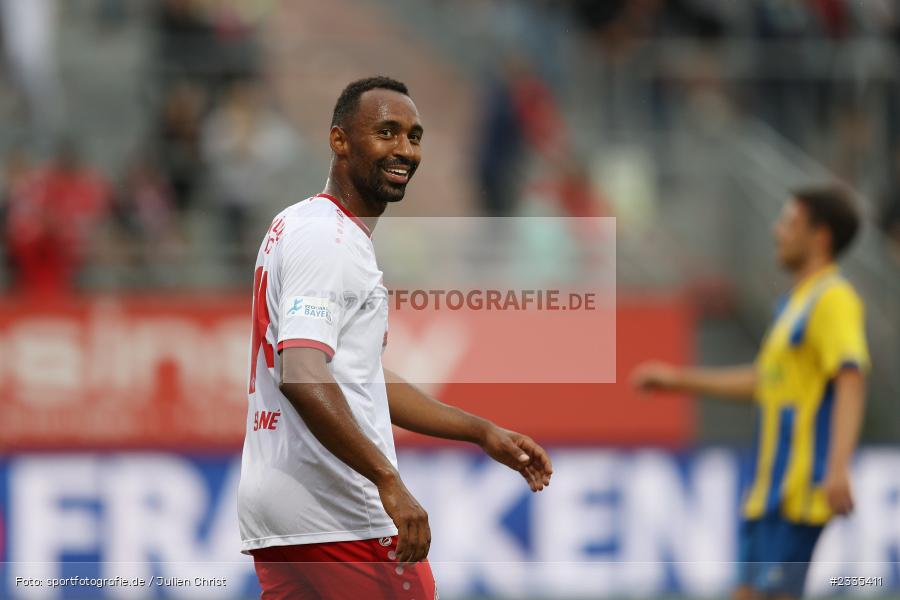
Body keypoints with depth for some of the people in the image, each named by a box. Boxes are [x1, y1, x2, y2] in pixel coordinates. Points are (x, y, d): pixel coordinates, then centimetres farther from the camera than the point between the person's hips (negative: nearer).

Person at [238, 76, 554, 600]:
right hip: (339, 512, -10)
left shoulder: (301, 225, 21)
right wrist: (388, 479, -29)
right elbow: (301, 374, -25)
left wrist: (484, 433, 25)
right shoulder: (325, 237, -12)